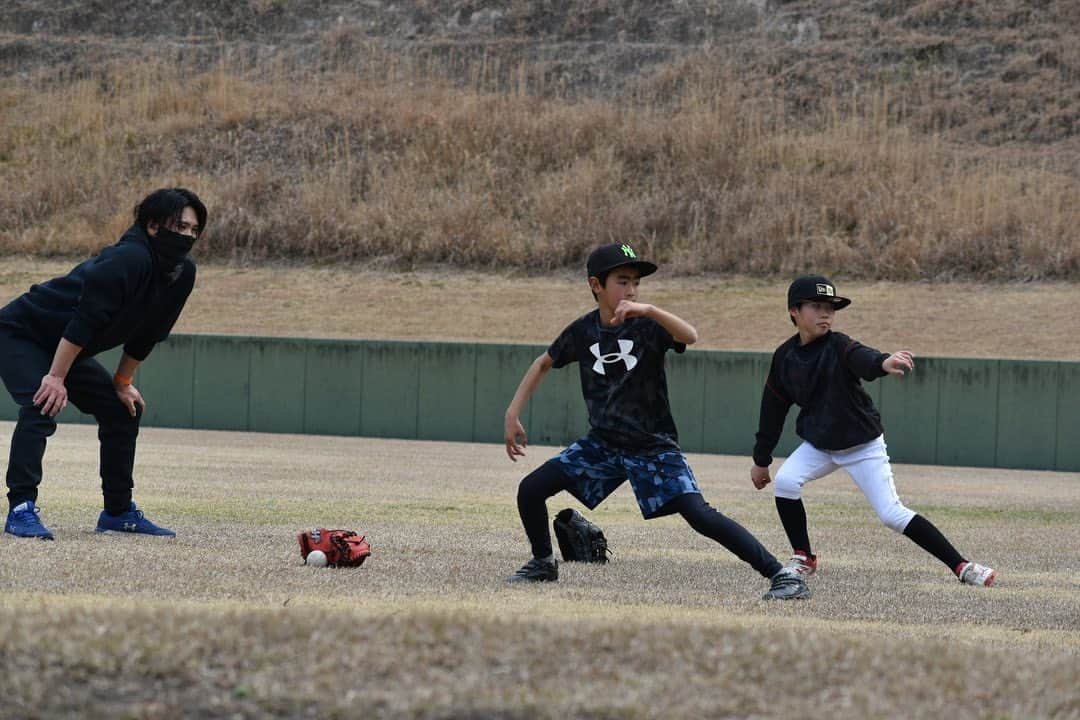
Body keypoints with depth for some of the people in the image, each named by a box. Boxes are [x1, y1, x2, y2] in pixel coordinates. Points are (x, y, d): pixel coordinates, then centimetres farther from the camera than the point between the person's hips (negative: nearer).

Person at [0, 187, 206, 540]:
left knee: (123, 411, 9)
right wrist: (56, 378, -31)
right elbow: (85, 320, -32)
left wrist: (123, 383, 11)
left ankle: (118, 511, 18)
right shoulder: (128, 260, -32)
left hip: (63, 349, 10)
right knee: (41, 409, -28)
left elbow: (145, 333, 9)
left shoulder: (183, 274, -4)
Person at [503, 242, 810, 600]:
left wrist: (647, 310, -50)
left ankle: (779, 573, -17)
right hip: (602, 444, 5)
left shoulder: (647, 326, -14)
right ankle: (543, 563, 24)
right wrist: (512, 415, 10)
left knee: (700, 515, -20)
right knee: (530, 489, -3)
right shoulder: (582, 331, -2)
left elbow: (689, 335, -36)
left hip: (654, 447, -5)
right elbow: (543, 364, 15)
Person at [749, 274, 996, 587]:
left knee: (892, 514, -10)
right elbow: (773, 409, 4)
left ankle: (961, 566, -3)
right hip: (818, 444, 4)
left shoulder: (839, 346, -18)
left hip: (863, 445, -4)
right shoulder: (785, 356, -6)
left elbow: (863, 359, -42)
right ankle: (803, 558, -2)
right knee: (785, 481, -21)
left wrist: (883, 364, -66)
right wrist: (761, 459, 9)